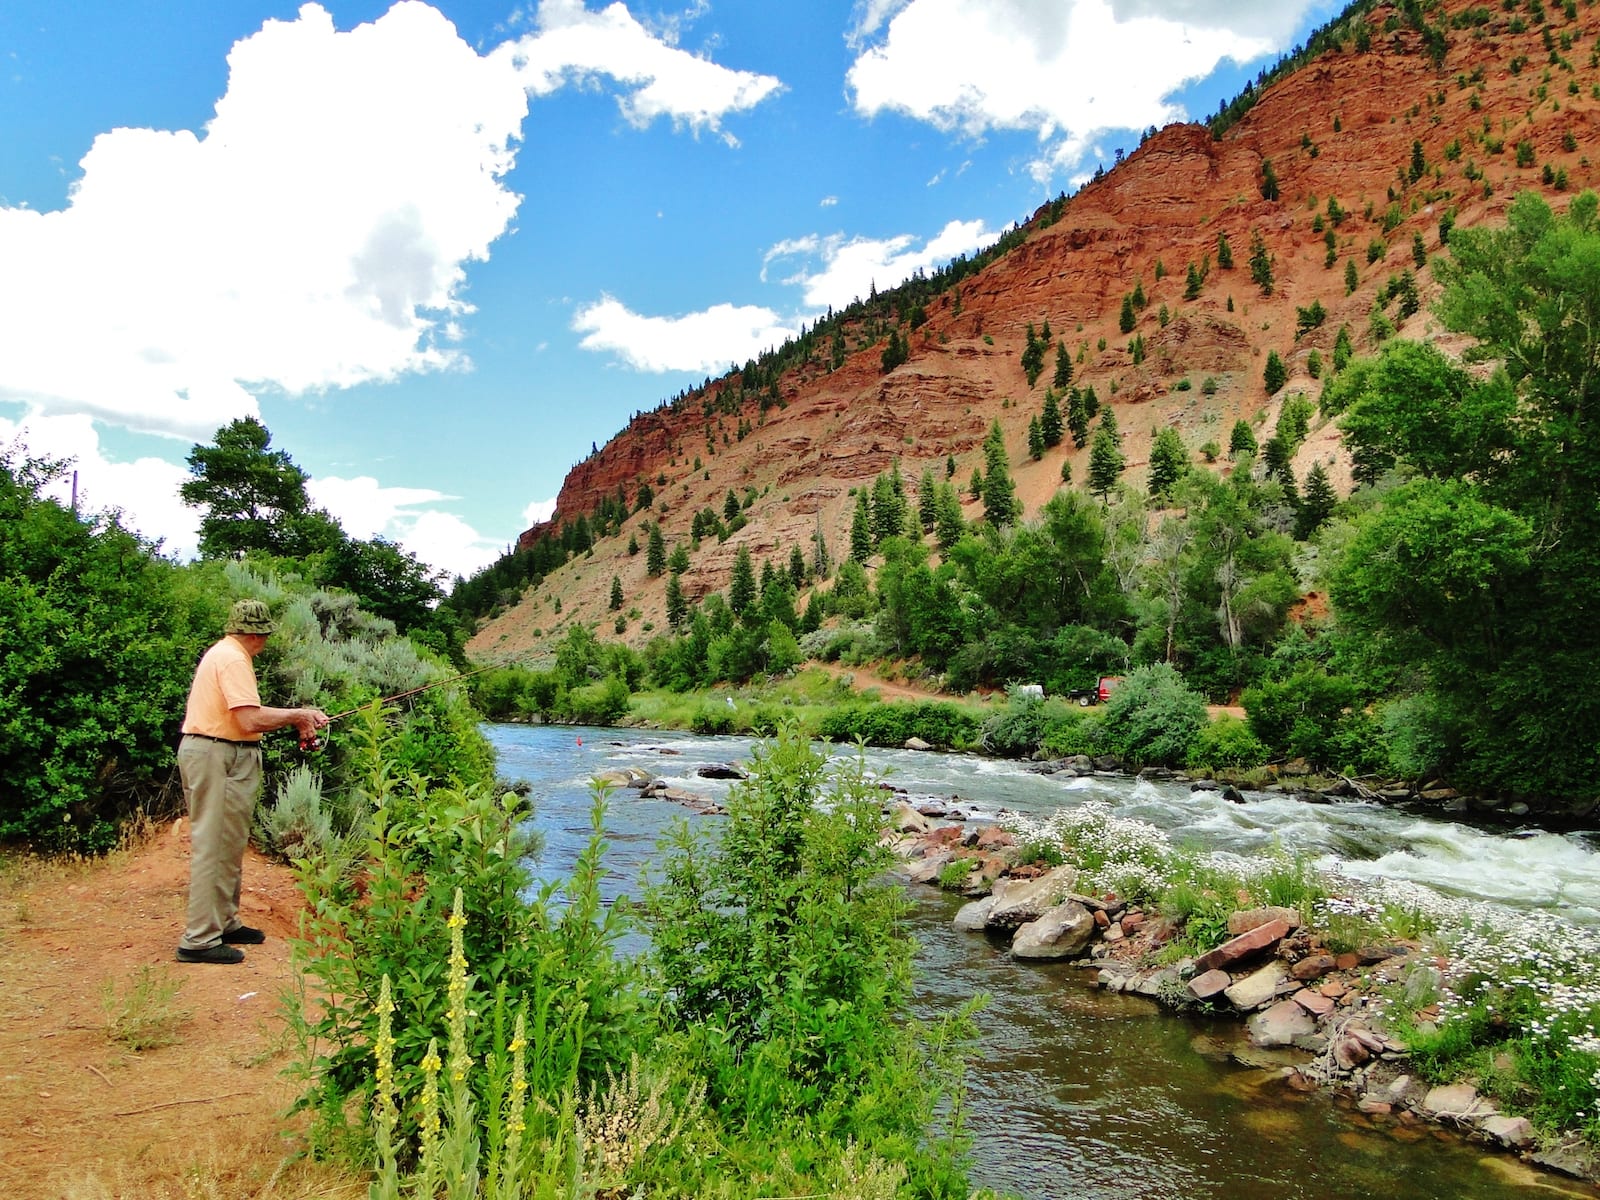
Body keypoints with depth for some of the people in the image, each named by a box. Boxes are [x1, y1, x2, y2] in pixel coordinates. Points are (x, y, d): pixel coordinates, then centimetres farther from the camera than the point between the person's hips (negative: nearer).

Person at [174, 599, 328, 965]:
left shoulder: (223, 653, 17)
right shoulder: (233, 659, -16)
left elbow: (245, 713, 16)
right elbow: (251, 720, -24)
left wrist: (299, 716, 9)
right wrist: (295, 715, -10)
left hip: (210, 754, 11)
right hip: (218, 757, -11)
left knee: (228, 845, 18)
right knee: (214, 847, -7)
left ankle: (223, 922, 28)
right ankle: (200, 940, -2)